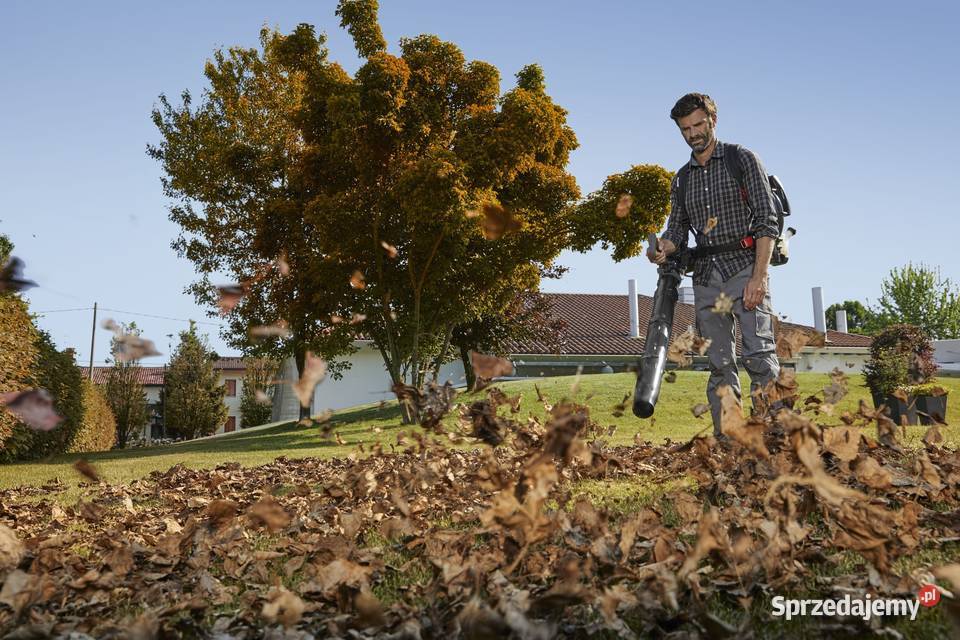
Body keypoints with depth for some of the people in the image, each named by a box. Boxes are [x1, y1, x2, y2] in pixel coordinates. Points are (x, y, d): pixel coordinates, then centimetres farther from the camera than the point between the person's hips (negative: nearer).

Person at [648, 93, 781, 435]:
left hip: (745, 266, -4)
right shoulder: (682, 180, 18)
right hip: (706, 276, 5)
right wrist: (663, 248, -9)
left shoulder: (743, 159, 3)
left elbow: (767, 220, -5)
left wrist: (759, 276, -16)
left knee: (758, 353, -17)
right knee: (719, 365, 4)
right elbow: (677, 229, 16)